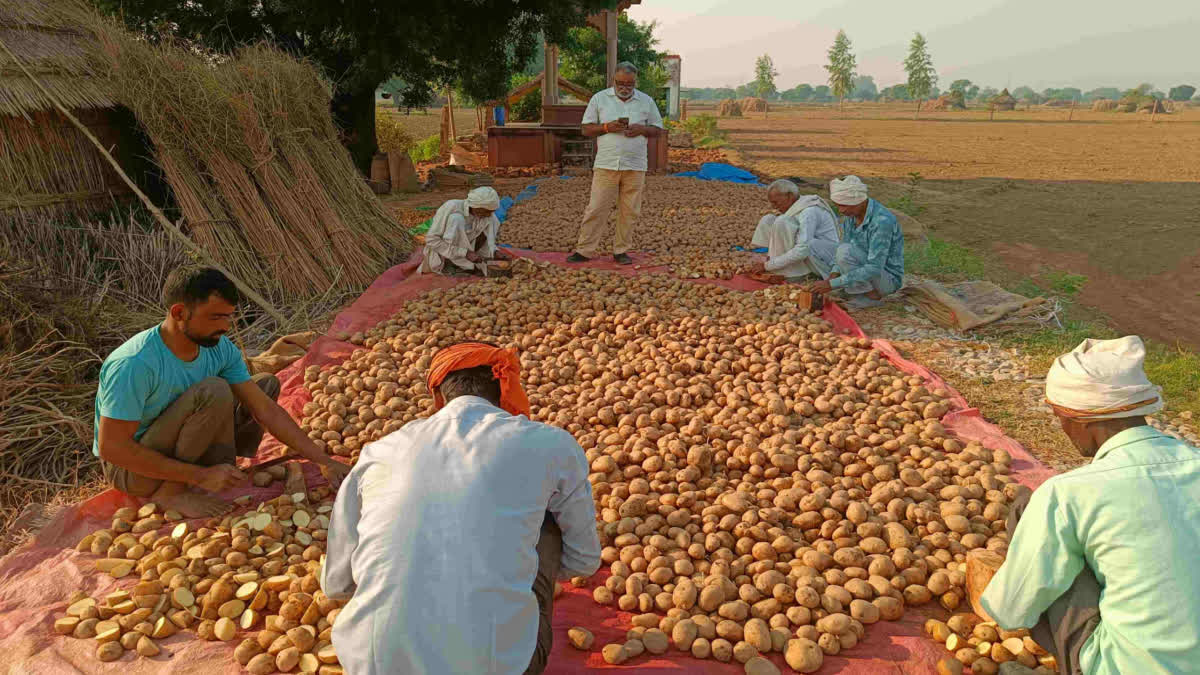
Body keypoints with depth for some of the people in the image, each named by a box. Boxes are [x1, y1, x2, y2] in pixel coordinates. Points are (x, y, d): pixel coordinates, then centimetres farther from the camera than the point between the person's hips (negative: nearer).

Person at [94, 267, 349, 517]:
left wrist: (324, 461, -13)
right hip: (131, 469, -7)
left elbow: (266, 410, -8)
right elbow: (111, 448, -29)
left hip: (176, 451, 7)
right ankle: (170, 492, -17)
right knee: (213, 392, -31)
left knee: (267, 384, 3)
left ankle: (223, 475, -6)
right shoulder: (133, 364, -31)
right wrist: (200, 475, -29)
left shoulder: (220, 349, -11)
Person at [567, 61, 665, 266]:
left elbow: (657, 129, 12)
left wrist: (642, 129, -9)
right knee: (596, 208, -4)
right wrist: (607, 127, -13)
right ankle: (585, 250, 1)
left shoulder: (647, 102, 8)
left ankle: (621, 250, 13)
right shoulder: (599, 99, 6)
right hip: (606, 165, -1)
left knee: (629, 211, 3)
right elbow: (586, 129, 5)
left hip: (635, 166, 1)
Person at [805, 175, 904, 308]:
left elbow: (874, 269, -34)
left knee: (845, 251, -28)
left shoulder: (882, 221, -29)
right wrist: (833, 275, -15)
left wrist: (833, 284, -34)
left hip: (888, 279, -8)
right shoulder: (851, 214, -4)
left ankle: (871, 296, -10)